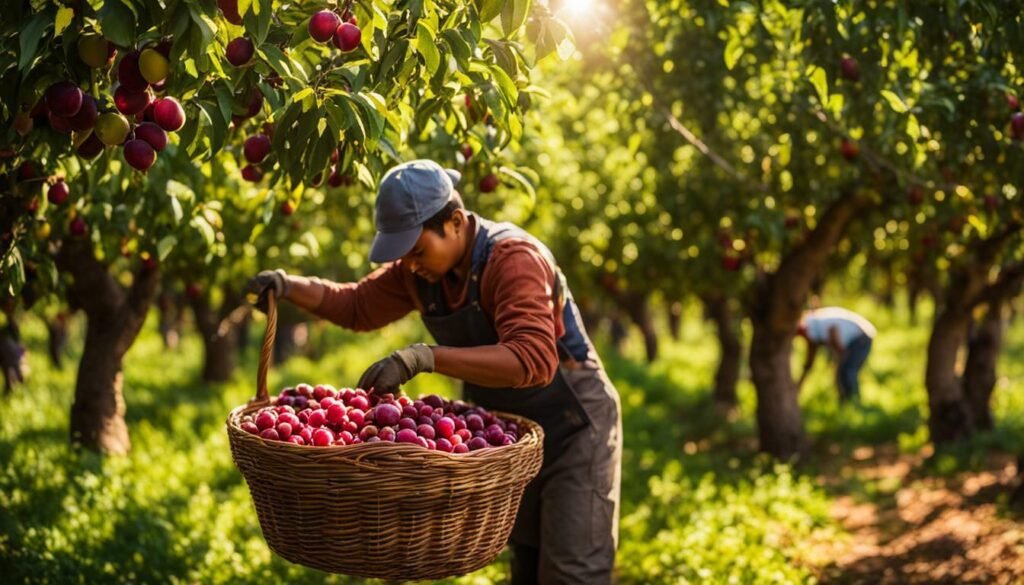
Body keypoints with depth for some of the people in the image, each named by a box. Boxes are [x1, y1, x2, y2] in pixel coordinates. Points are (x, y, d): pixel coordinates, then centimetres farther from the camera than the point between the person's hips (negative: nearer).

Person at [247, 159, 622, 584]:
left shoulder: (514, 258, -29)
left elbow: (533, 360, -43)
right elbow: (358, 306, 9)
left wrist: (426, 357, -50)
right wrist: (288, 287, -9)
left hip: (573, 425, -8)